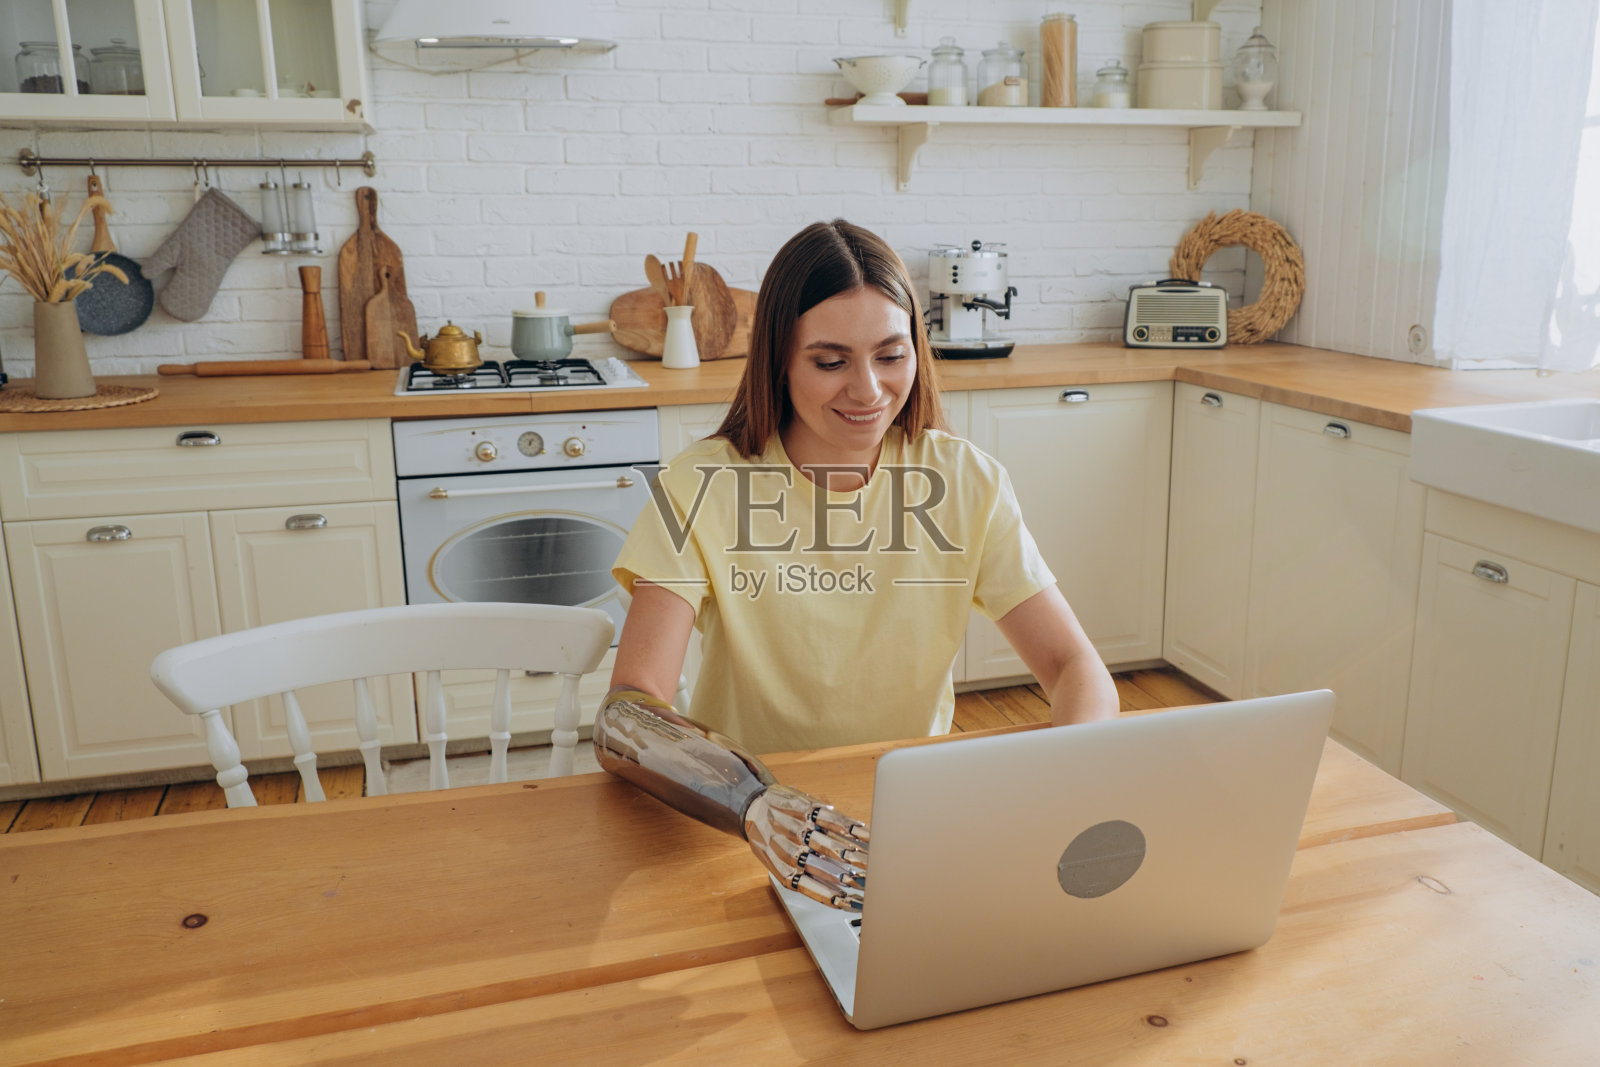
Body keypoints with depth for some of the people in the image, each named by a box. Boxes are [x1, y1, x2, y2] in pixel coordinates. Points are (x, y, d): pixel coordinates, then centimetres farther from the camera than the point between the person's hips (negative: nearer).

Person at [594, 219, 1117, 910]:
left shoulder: (965, 483, -3)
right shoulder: (703, 490, -11)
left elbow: (1077, 669, -5)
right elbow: (624, 720, -21)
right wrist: (758, 806, -40)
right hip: (740, 836, -2)